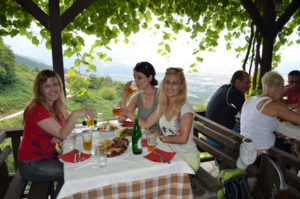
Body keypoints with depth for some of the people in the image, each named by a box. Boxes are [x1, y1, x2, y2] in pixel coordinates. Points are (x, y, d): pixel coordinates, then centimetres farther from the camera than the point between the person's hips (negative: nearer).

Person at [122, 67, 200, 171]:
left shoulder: (186, 107, -18)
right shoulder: (163, 105, 3)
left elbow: (183, 139, -21)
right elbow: (146, 124, 5)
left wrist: (162, 137, -9)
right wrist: (127, 112, -3)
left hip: (187, 159, -6)